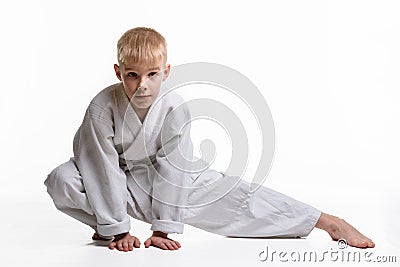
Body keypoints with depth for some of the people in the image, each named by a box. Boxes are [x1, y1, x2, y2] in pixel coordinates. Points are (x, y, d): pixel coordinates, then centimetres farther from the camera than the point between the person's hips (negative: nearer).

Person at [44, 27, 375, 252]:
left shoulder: (175, 109, -26)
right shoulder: (102, 109, -30)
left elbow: (171, 169, -20)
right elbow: (104, 169, -24)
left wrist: (162, 229, -17)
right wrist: (118, 229, -20)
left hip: (166, 175, 0)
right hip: (118, 179, 0)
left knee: (234, 194, -9)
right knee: (62, 181, -29)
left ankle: (330, 221, -3)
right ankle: (107, 225, -2)